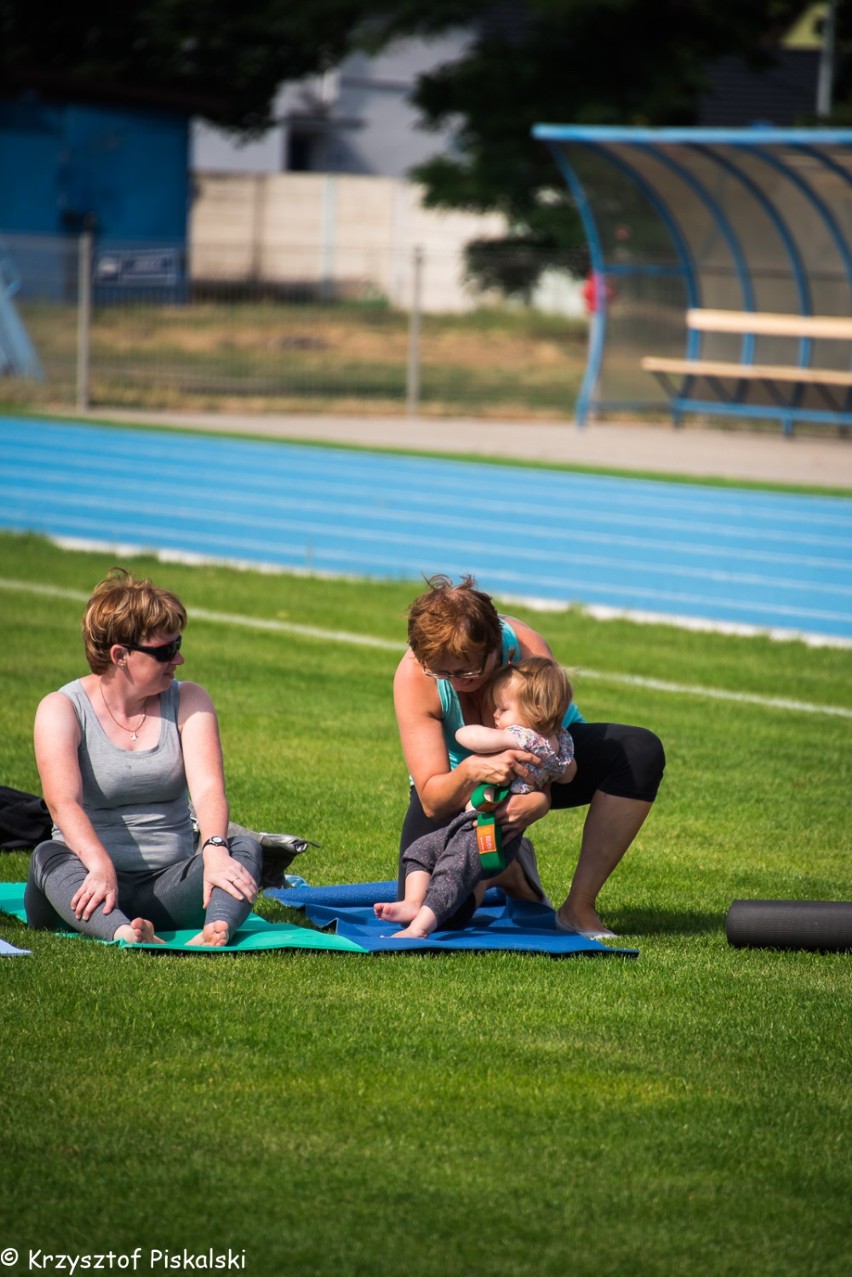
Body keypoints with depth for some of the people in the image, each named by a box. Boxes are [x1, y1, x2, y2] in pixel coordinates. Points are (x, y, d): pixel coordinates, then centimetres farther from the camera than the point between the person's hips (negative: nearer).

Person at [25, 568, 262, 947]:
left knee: (245, 846, -23)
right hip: (93, 879, -2)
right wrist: (100, 867, -40)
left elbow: (208, 787, -10)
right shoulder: (61, 709, -3)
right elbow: (63, 800, -20)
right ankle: (123, 933, -63)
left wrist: (214, 850, -32)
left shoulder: (188, 702, 7)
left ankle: (216, 931, -56)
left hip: (167, 886, 2)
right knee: (49, 857, -33)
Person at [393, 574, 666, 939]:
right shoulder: (413, 676, -33)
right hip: (458, 785, -1)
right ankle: (505, 870, 14)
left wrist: (540, 799, -54)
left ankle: (580, 906, -21)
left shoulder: (527, 649, -34)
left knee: (641, 751, -29)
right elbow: (431, 801, -33)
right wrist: (471, 772, -56)